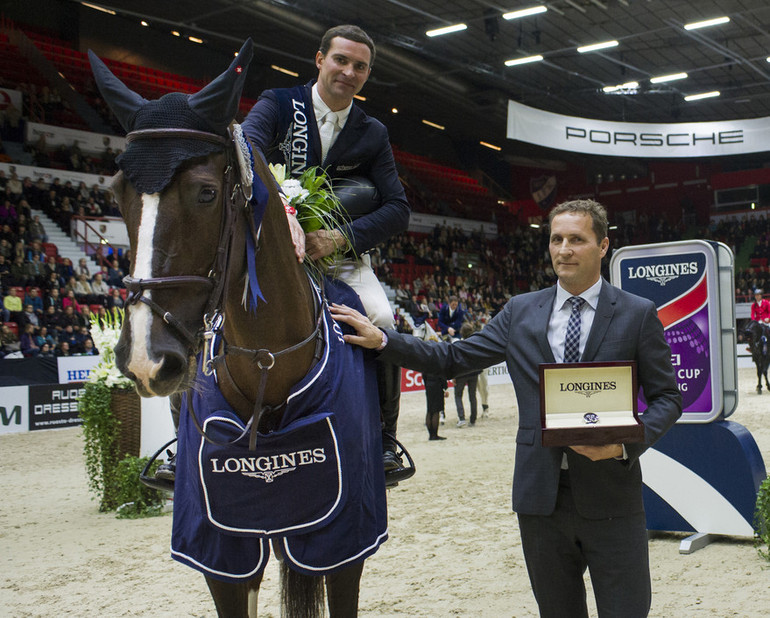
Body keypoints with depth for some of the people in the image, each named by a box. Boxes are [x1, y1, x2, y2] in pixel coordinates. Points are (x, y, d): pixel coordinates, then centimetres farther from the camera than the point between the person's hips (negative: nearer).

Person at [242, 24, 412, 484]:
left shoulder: (372, 134, 4)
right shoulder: (278, 105, -2)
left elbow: (398, 210, -4)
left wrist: (342, 237, -22)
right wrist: (281, 209, -43)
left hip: (341, 254, 1)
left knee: (382, 320, -25)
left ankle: (384, 438, -7)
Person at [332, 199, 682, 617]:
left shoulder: (638, 314, 0)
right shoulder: (520, 311, 7)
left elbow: (666, 397, 2)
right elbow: (452, 359, 8)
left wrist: (626, 443, -16)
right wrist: (381, 340, -2)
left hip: (611, 500, -2)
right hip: (540, 495, 3)